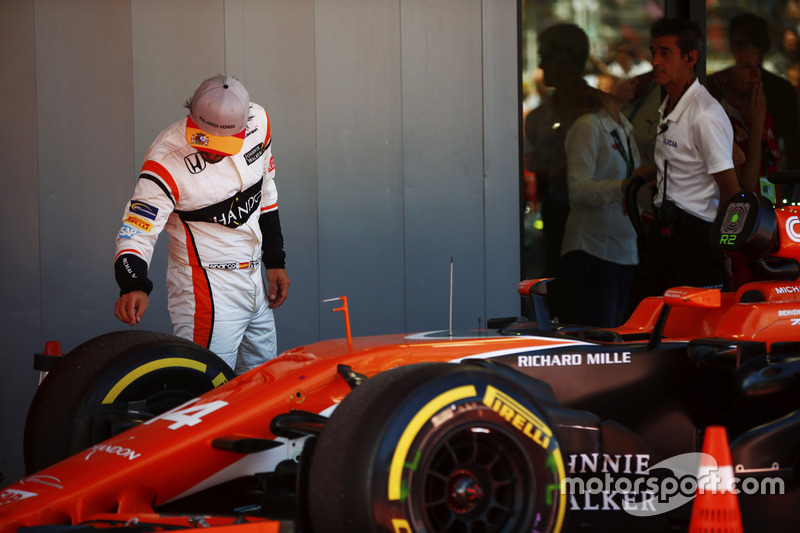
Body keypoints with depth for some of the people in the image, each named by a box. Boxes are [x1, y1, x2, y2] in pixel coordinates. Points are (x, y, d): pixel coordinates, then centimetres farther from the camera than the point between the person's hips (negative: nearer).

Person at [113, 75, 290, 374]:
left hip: (253, 281, 7)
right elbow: (136, 233, -23)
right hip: (205, 290, -7)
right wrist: (133, 286, -42)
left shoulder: (257, 122, -5)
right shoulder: (167, 161, -22)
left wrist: (275, 260, 15)